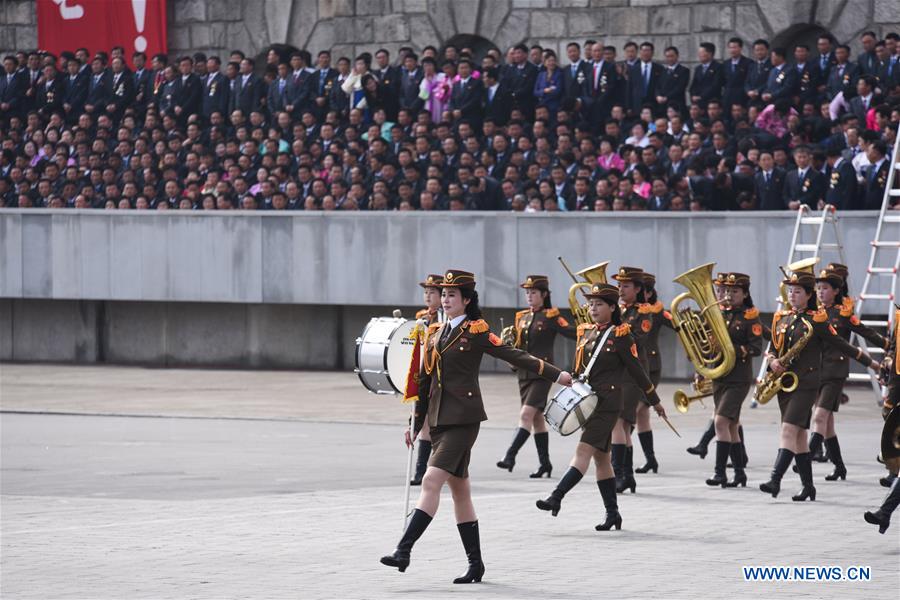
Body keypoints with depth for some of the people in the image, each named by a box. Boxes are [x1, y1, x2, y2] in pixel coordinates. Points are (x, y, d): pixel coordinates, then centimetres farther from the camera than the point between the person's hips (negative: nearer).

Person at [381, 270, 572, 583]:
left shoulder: (477, 332, -4)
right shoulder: (435, 333, 14)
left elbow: (516, 356, -7)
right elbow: (425, 380, 19)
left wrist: (557, 375, -14)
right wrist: (416, 423, 20)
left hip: (464, 418, -7)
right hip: (439, 419, 7)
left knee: (432, 481, -16)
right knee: (459, 489, 9)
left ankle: (403, 550, -21)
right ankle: (475, 564, 14)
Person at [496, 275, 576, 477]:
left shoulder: (551, 317, -6)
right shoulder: (521, 317, 13)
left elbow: (573, 333, -12)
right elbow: (516, 346, 18)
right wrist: (509, 340, -3)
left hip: (542, 373, -7)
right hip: (524, 373, 7)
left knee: (526, 415, -16)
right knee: (537, 418, 11)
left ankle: (510, 456, -21)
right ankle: (545, 463, 18)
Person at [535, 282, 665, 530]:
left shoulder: (620, 336, -7)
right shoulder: (585, 333, 12)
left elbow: (636, 370, -2)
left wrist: (655, 401, 4)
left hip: (607, 402, -8)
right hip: (587, 401, 8)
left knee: (584, 449, -15)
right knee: (600, 455, 10)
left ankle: (556, 498, -25)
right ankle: (612, 514, 15)